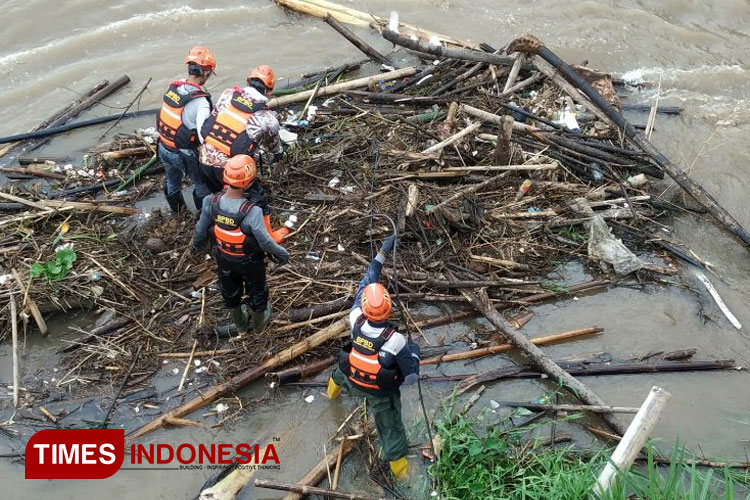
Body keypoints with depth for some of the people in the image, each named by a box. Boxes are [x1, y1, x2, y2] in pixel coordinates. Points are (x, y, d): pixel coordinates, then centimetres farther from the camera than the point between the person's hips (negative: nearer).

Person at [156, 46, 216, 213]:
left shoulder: (172, 87, -9)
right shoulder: (200, 102, -28)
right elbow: (204, 137, -34)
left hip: (164, 148, 6)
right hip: (185, 154, -6)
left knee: (173, 181, 30)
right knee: (201, 184, 21)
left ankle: (176, 210, 54)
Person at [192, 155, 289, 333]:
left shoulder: (211, 202, -27)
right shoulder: (251, 212, -40)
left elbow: (201, 229, -9)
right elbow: (265, 242, -28)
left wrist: (197, 244, 13)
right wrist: (282, 253, -8)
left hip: (224, 259, 4)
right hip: (249, 261, -4)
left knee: (230, 292, 30)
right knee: (257, 291, 27)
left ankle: (240, 323, 56)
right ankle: (259, 323, 54)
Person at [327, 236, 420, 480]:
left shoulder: (355, 321, -30)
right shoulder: (396, 341, -39)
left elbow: (365, 283, -17)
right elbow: (411, 376, -28)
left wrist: (382, 253, -13)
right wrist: (414, 352, -9)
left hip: (354, 381, 4)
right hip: (382, 392, -4)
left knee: (342, 367, 39)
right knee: (391, 426, 18)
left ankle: (333, 391, 72)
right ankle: (399, 466, 38)